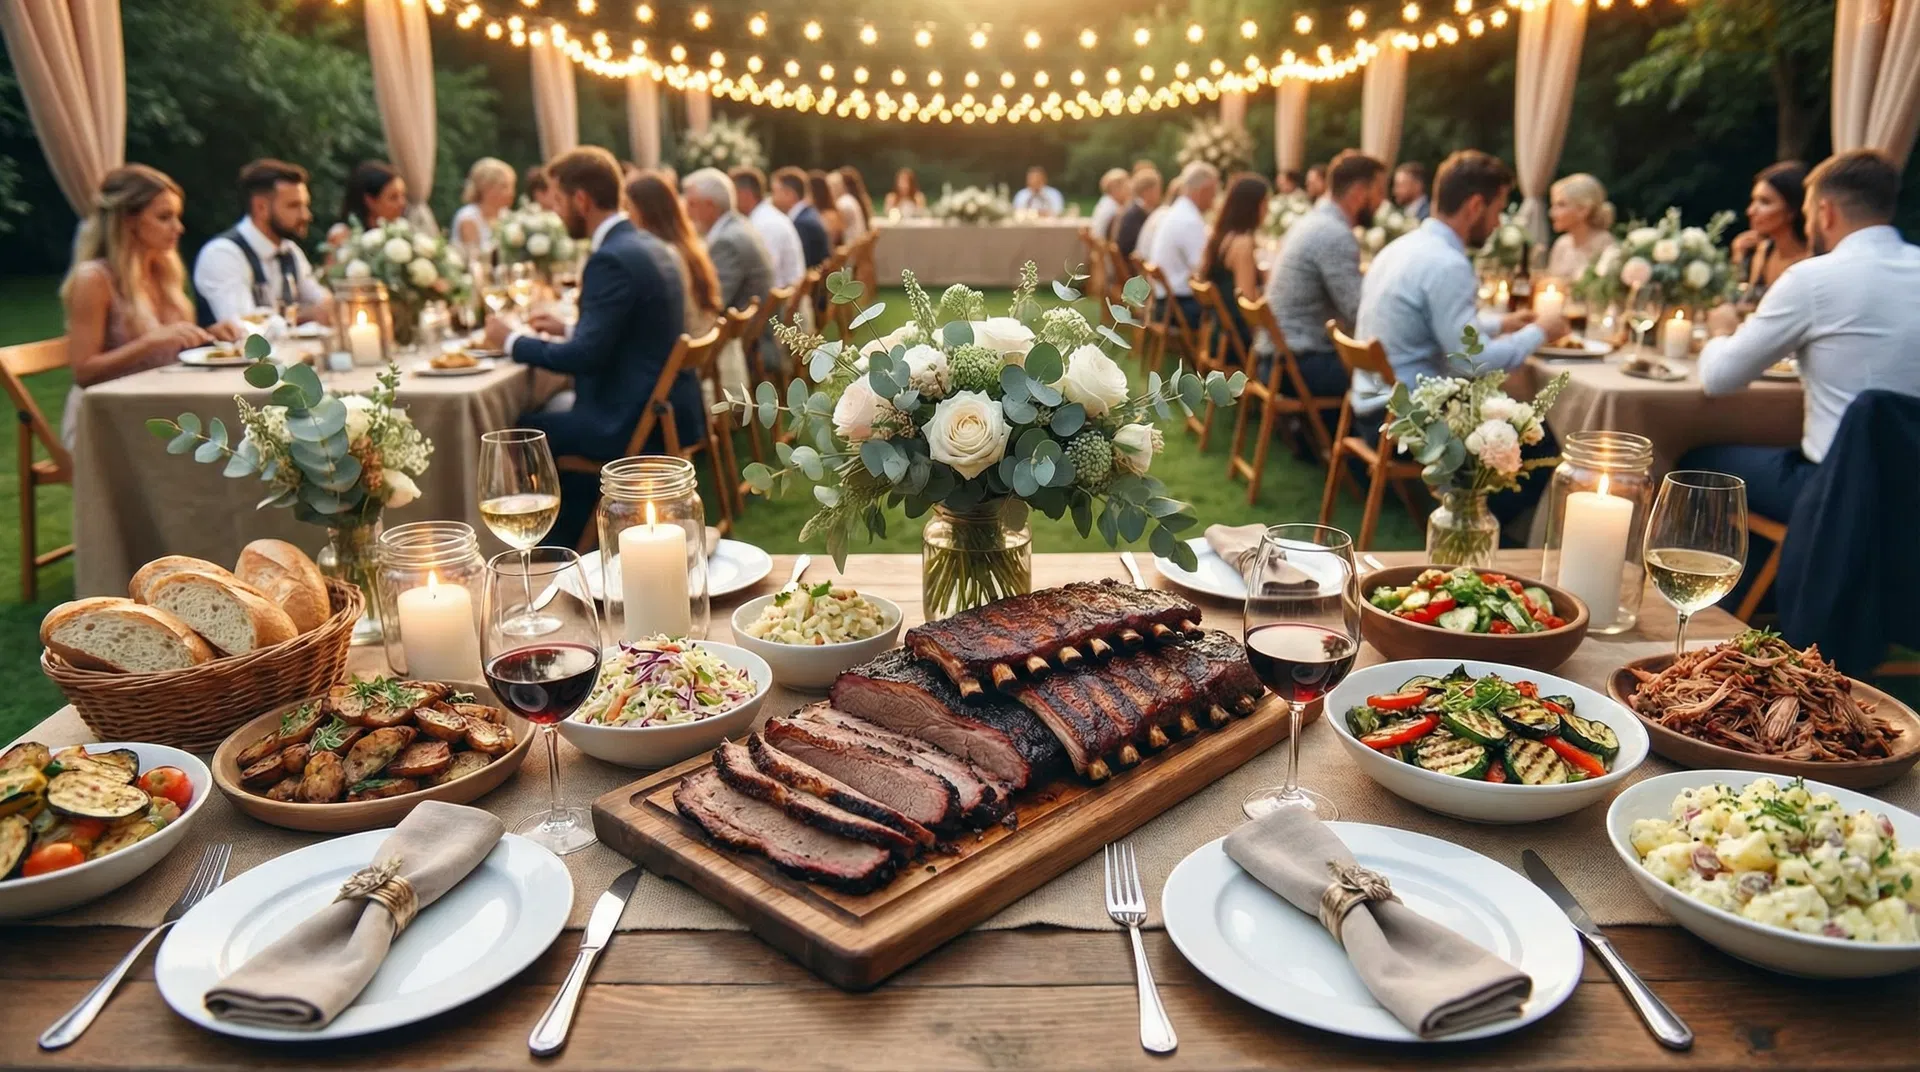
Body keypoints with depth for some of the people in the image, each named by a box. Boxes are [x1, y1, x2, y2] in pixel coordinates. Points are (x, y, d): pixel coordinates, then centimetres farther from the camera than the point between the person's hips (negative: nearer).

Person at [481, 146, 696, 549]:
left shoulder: (611, 259, -19)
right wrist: (568, 328, 16)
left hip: (638, 423, -10)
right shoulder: (645, 245, 11)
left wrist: (511, 341, -7)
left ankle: (563, 548, 21)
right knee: (553, 415, 23)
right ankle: (578, 545, 29)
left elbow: (585, 356, -21)